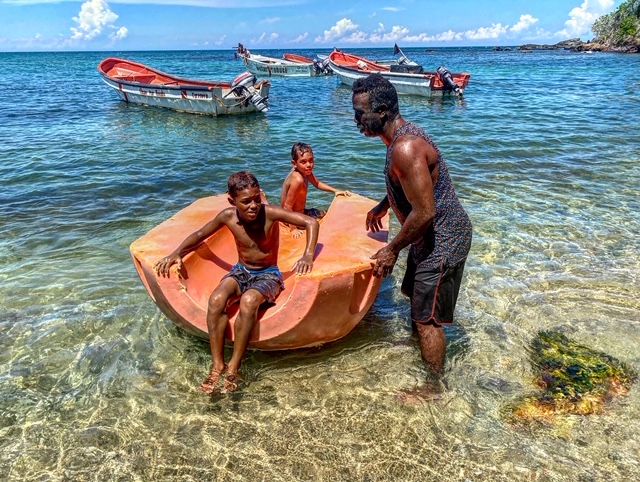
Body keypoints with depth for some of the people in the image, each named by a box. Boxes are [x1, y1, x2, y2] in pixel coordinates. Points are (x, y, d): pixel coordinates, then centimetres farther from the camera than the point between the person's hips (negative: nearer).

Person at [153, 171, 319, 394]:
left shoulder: (270, 213, -21)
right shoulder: (228, 216, -10)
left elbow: (311, 222, -22)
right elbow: (199, 235, 6)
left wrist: (308, 256, -34)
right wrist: (176, 253, -10)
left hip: (268, 274, -3)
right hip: (241, 271, 3)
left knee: (248, 301, -36)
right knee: (216, 300, -29)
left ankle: (233, 368, -23)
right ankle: (217, 365, -16)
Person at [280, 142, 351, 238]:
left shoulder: (305, 170, -6)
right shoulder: (297, 179, -34)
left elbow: (317, 184, 15)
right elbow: (287, 207, -30)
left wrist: (335, 191, 8)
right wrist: (293, 229, -28)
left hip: (301, 212, 9)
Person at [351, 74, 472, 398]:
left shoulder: (405, 148, -30)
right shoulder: (401, 135, 3)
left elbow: (424, 212, -30)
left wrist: (392, 250, -19)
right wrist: (382, 207, 28)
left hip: (443, 241, -10)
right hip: (432, 235, 10)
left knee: (428, 318, 3)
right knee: (416, 295, 29)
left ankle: (434, 387, 23)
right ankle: (419, 343, 55)